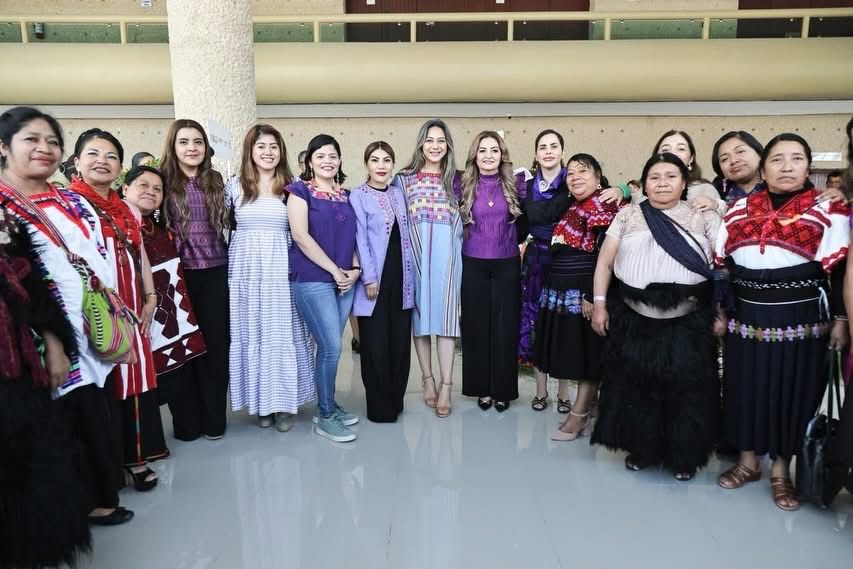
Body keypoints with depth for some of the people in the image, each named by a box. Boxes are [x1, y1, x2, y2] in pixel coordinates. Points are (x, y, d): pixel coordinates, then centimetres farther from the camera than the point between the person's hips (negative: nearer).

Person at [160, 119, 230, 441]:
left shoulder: (215, 181, 9)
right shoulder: (163, 181, -1)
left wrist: (230, 263, 8)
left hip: (215, 274, 3)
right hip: (179, 276, -3)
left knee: (216, 345, 7)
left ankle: (214, 420, 20)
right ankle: (187, 422, 20)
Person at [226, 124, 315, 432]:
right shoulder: (235, 185, 6)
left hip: (281, 269, -1)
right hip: (246, 269, 1)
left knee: (283, 333, 2)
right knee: (252, 333, 6)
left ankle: (284, 402, 14)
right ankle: (261, 401, 18)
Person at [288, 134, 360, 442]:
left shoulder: (345, 195, 15)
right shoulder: (301, 190, -2)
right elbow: (301, 236, -12)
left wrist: (354, 269, -2)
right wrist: (334, 269, -12)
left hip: (344, 280, 6)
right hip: (312, 280, -5)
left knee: (329, 347, 10)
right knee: (332, 347, -8)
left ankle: (327, 406, 26)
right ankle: (325, 416, 7)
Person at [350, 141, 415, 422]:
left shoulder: (399, 193, 12)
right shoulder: (357, 196, -3)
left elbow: (407, 236, 13)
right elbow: (360, 239, -9)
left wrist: (410, 274, 8)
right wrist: (369, 278, -14)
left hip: (401, 277, 5)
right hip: (375, 278, -5)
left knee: (400, 341, 9)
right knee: (376, 344, 0)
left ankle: (395, 401, 23)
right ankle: (379, 406, 13)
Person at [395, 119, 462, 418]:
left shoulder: (457, 180, 11)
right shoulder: (404, 178, 8)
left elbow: (465, 220, 15)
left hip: (446, 255, 0)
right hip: (415, 255, 0)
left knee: (445, 314, -4)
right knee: (420, 314, 4)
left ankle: (446, 386, -1)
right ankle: (427, 379, 18)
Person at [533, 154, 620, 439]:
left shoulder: (602, 206, -10)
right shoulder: (575, 206, 16)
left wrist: (593, 296, -22)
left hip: (586, 292, -9)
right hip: (564, 292, 9)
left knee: (588, 355, 0)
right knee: (575, 353, 13)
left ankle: (578, 416, 7)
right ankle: (586, 407, 23)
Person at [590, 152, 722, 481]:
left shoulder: (703, 217, 5)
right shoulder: (628, 215, 7)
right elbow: (605, 260, 7)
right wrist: (599, 303, 0)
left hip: (688, 324, -1)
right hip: (633, 321, 1)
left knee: (685, 390, 6)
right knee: (636, 387, 10)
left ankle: (684, 456, 26)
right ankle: (641, 449, 30)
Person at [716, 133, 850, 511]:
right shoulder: (739, 209, 6)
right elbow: (723, 265, 9)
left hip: (801, 319, -2)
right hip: (747, 317, 3)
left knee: (792, 391, 6)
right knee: (746, 388, 10)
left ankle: (781, 469, 22)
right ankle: (748, 460, 28)